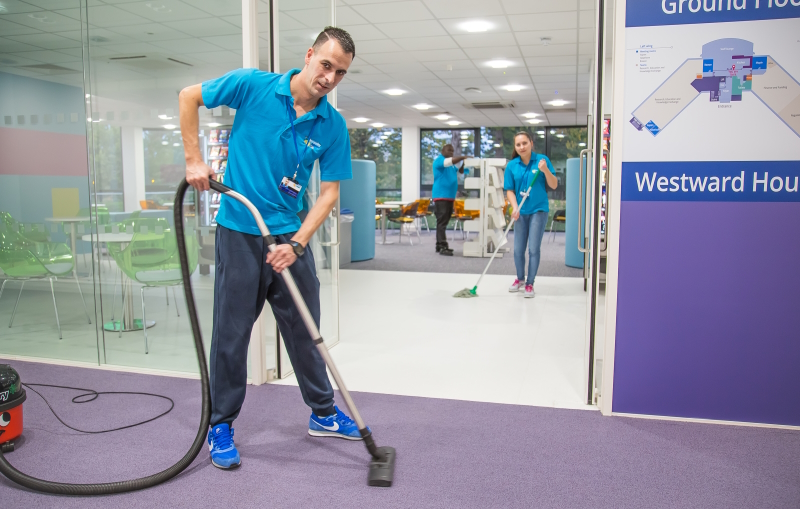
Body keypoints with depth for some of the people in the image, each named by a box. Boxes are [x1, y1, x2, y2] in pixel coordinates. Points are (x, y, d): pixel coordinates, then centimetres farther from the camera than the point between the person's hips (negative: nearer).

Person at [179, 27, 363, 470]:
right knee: (231, 333, 3)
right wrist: (194, 160, -5)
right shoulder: (253, 85, -8)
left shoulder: (333, 126, -2)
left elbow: (329, 192, -3)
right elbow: (188, 97, 3)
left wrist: (296, 243, -15)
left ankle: (323, 414, 30)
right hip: (240, 233, -3)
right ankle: (221, 426, 21)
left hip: (290, 237, 3)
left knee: (305, 330, 12)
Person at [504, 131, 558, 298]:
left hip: (538, 210, -2)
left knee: (534, 249, -3)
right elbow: (510, 190, 1)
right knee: (518, 250, 9)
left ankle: (529, 284, 11)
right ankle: (520, 278, 33)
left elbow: (554, 185, -5)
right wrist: (515, 207, -14)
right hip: (521, 212, 3)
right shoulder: (512, 165, -2)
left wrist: (545, 170, -22)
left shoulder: (542, 160, -6)